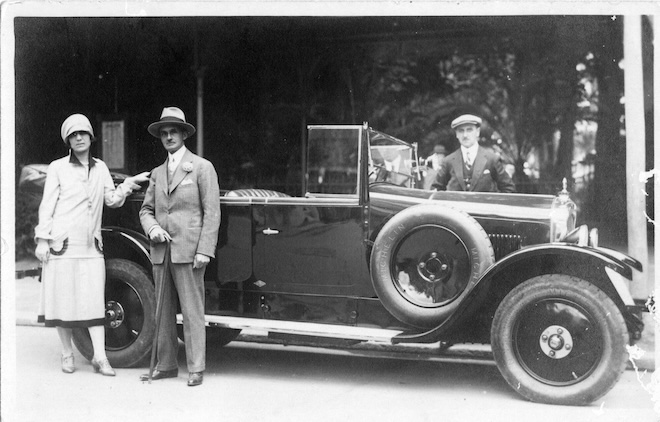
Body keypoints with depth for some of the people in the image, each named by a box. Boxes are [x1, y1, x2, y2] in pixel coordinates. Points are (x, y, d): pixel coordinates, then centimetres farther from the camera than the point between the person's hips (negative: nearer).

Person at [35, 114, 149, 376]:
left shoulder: (100, 168, 13)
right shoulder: (58, 168, 2)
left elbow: (112, 201, 15)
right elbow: (47, 205, 0)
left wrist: (128, 184, -1)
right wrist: (42, 240, -5)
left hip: (91, 246, 3)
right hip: (63, 244, -3)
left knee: (95, 301, -2)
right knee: (64, 300, 2)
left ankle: (100, 358, -2)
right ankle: (67, 354, 16)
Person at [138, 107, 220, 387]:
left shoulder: (202, 168, 1)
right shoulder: (157, 173, 17)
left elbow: (212, 212, -4)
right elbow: (146, 210, 20)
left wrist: (204, 250, -12)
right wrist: (152, 228, -4)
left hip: (188, 251, -5)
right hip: (161, 252, 6)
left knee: (192, 311, -4)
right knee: (163, 311, 9)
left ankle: (196, 369, 3)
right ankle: (166, 365, 18)